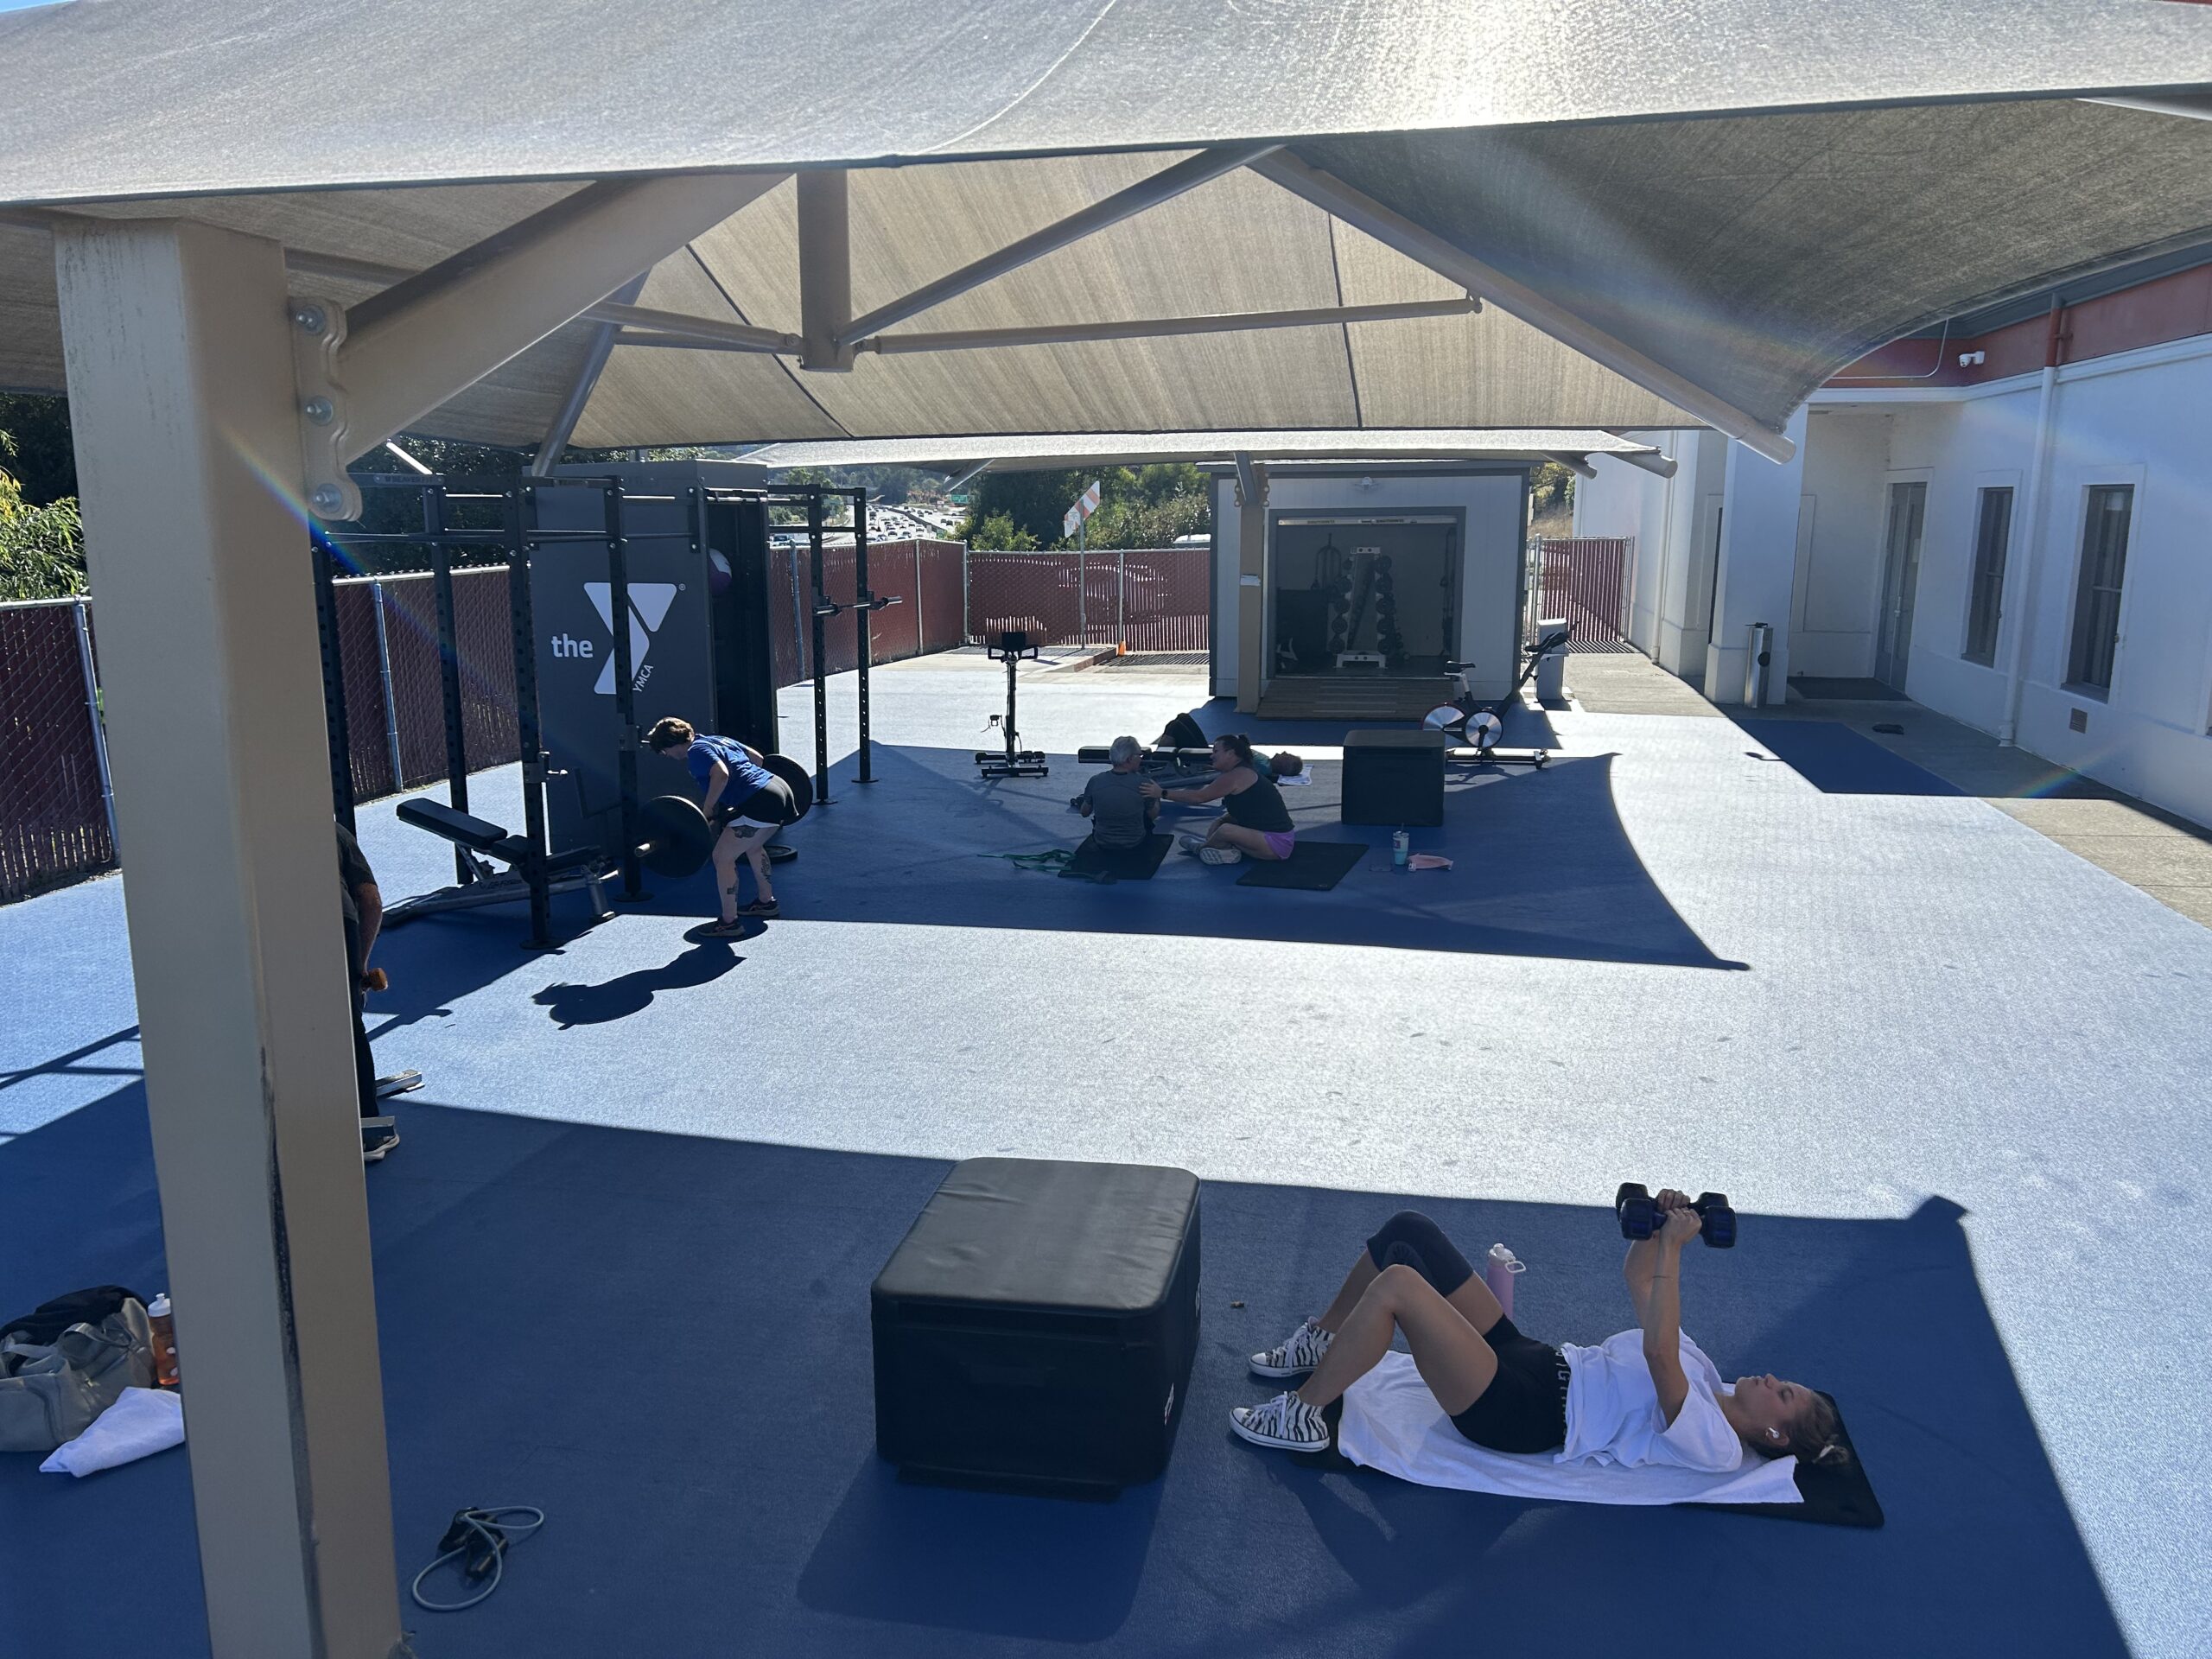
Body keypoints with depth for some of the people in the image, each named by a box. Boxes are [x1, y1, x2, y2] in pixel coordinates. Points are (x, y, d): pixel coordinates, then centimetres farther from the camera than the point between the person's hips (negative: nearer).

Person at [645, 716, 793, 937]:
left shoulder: (696, 750, -5)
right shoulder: (718, 740, 22)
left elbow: (721, 775, -22)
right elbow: (757, 758, 26)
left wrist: (706, 811, -14)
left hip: (761, 803, -10)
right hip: (781, 789, 10)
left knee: (722, 857, -1)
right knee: (753, 846, 32)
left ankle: (729, 922, 6)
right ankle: (766, 901, 44)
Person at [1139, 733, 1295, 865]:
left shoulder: (1236, 776, -15)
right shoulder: (1244, 771, 15)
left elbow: (1199, 797, -15)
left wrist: (1162, 793, -12)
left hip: (1276, 843, -10)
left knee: (1225, 830, -26)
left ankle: (1201, 847, 3)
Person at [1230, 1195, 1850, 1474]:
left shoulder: (1713, 1448, -11)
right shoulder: (1701, 1374, 17)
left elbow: (1657, 1353, -29)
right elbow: (1638, 1279, 20)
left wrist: (1673, 1247, -30)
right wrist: (1656, 1224, 0)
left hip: (1518, 1414, -9)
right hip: (1535, 1360, 9)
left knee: (1396, 1283, -30)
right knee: (1407, 1229, -4)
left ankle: (1301, 1415, -13)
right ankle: (1322, 1344, 13)